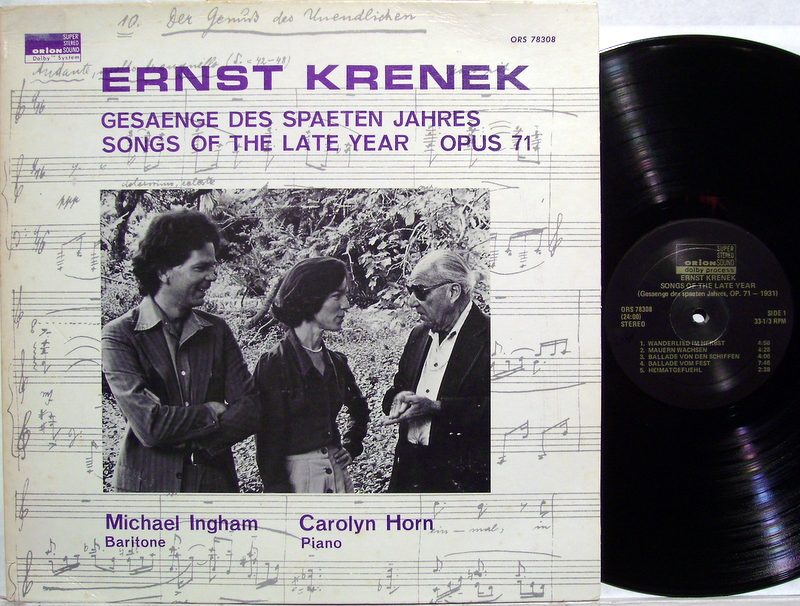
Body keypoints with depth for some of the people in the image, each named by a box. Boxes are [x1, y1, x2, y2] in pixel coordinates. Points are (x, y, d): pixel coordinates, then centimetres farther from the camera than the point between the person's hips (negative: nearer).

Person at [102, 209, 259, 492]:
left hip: (215, 482, 3)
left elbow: (250, 411, -2)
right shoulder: (120, 335, -7)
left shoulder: (217, 331, 6)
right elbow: (149, 426, -16)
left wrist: (193, 440, -14)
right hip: (148, 483, -3)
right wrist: (212, 413, -6)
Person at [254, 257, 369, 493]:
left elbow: (359, 409, 29)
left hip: (338, 472, 6)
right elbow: (269, 441, -11)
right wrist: (280, 500, -15)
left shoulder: (335, 362, 10)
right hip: (295, 476, -6)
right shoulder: (273, 364, -8)